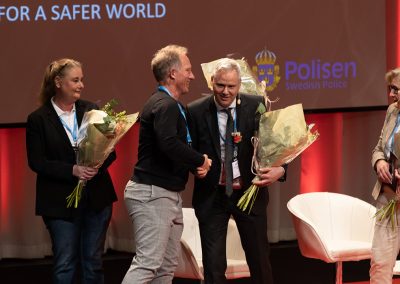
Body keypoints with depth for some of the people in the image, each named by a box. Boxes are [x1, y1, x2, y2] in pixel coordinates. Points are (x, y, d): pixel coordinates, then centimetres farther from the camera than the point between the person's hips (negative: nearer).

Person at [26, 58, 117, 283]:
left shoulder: (92, 111, 5)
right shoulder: (38, 119, -3)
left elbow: (110, 151, 5)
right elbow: (36, 162, -7)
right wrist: (72, 170, -19)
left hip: (97, 197, 3)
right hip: (61, 202, -3)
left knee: (94, 261, 8)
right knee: (65, 265, 0)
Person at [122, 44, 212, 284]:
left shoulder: (173, 106, 17)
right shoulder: (164, 105, -15)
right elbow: (169, 144, -32)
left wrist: (197, 164, 1)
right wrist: (201, 161, -17)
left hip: (170, 195, 11)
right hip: (152, 194, -11)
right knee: (148, 263, -15)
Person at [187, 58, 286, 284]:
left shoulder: (257, 106, -6)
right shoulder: (196, 112, -7)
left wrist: (280, 169, -23)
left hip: (250, 192, 1)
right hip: (212, 195, 0)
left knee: (259, 258, 10)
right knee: (214, 265, 1)